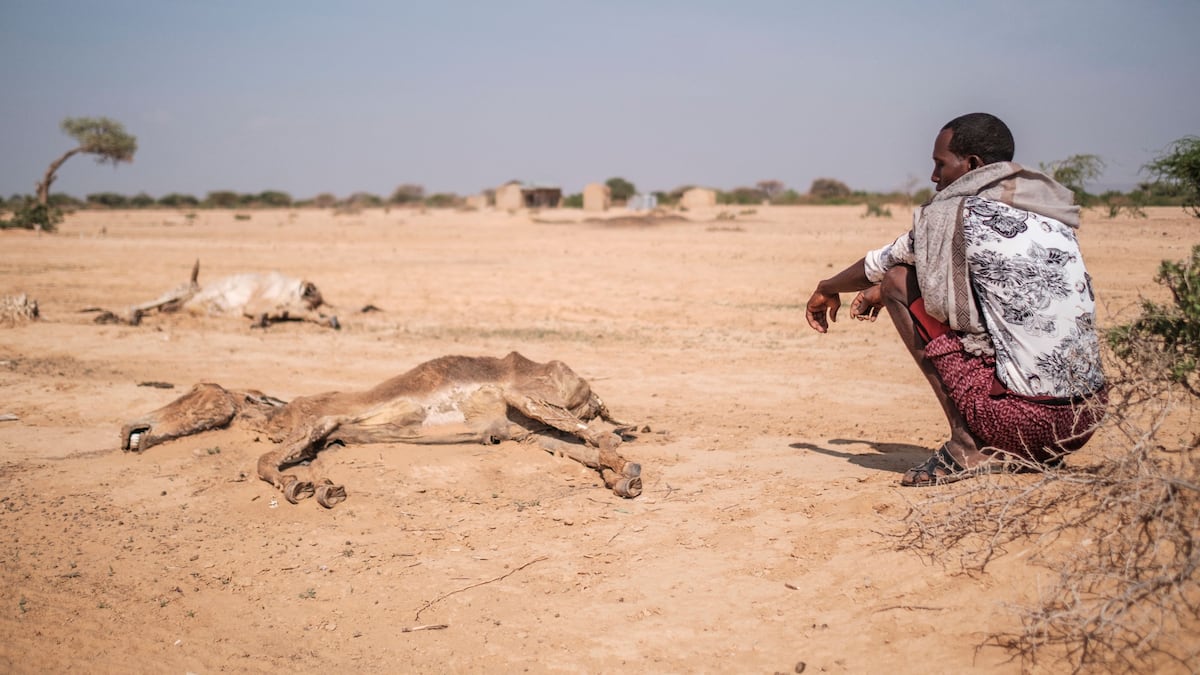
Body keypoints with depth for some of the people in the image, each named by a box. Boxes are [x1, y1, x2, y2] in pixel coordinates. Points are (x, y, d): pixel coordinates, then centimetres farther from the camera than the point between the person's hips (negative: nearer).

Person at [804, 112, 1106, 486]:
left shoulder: (954, 213, -4)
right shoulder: (1052, 215, 16)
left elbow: (878, 265, 15)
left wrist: (827, 290, 37)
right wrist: (880, 292, 42)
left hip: (1021, 419, -7)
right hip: (1089, 419, 7)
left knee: (899, 279, 4)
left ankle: (967, 447, -2)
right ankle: (1038, 453, 16)